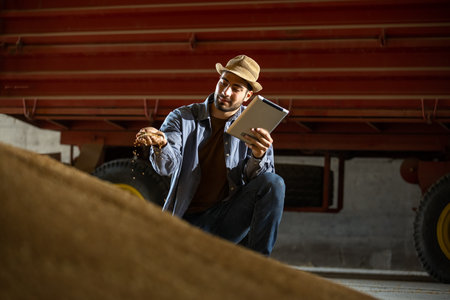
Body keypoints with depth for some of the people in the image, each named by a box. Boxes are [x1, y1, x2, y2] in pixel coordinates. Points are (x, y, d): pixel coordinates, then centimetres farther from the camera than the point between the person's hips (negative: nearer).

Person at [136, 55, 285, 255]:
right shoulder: (182, 118, 3)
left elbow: (254, 178, -6)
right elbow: (168, 166, -12)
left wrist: (259, 156, -30)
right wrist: (161, 144, -36)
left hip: (230, 216, 2)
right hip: (190, 220, -2)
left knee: (273, 183, -25)